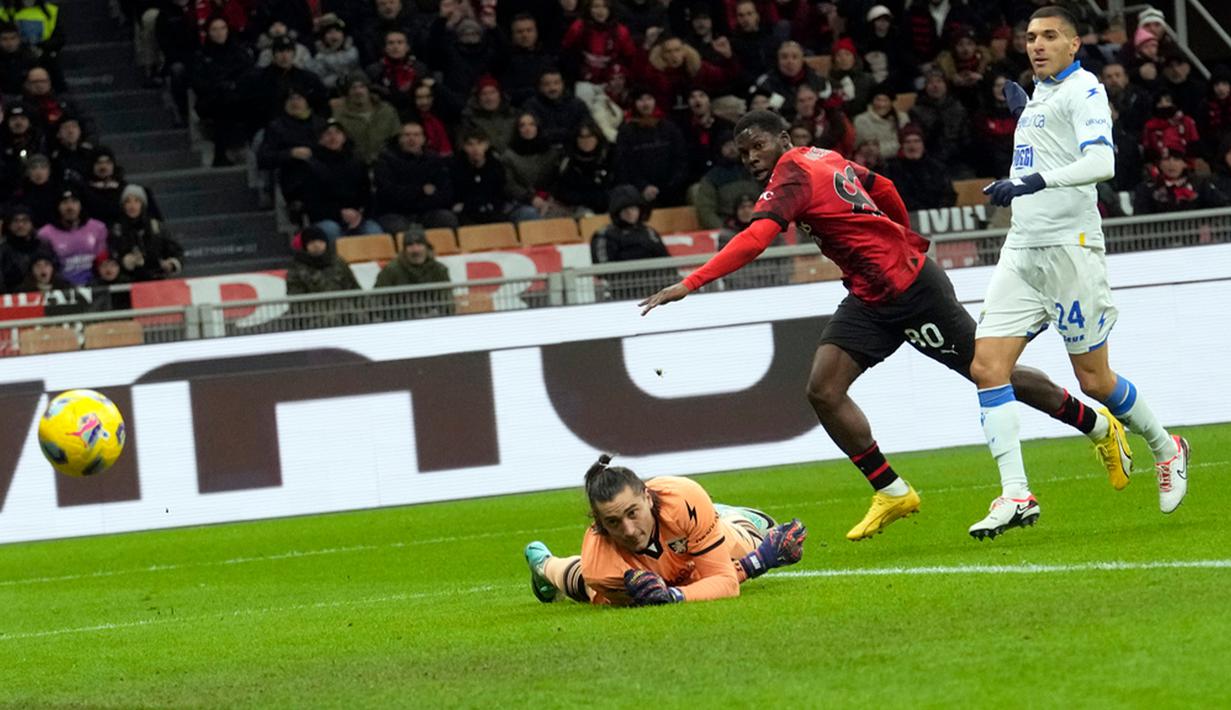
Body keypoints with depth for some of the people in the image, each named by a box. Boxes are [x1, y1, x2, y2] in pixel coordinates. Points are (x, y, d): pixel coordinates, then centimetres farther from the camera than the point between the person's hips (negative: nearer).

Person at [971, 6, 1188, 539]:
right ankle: (1015, 496, -11)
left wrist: (1036, 181, -33)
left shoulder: (1083, 89, -7)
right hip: (1022, 250, 8)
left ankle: (1166, 449, 26)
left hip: (1069, 248, -8)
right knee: (987, 365, -9)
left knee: (1094, 379, 0)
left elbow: (1101, 162, -23)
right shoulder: (1040, 94, 17)